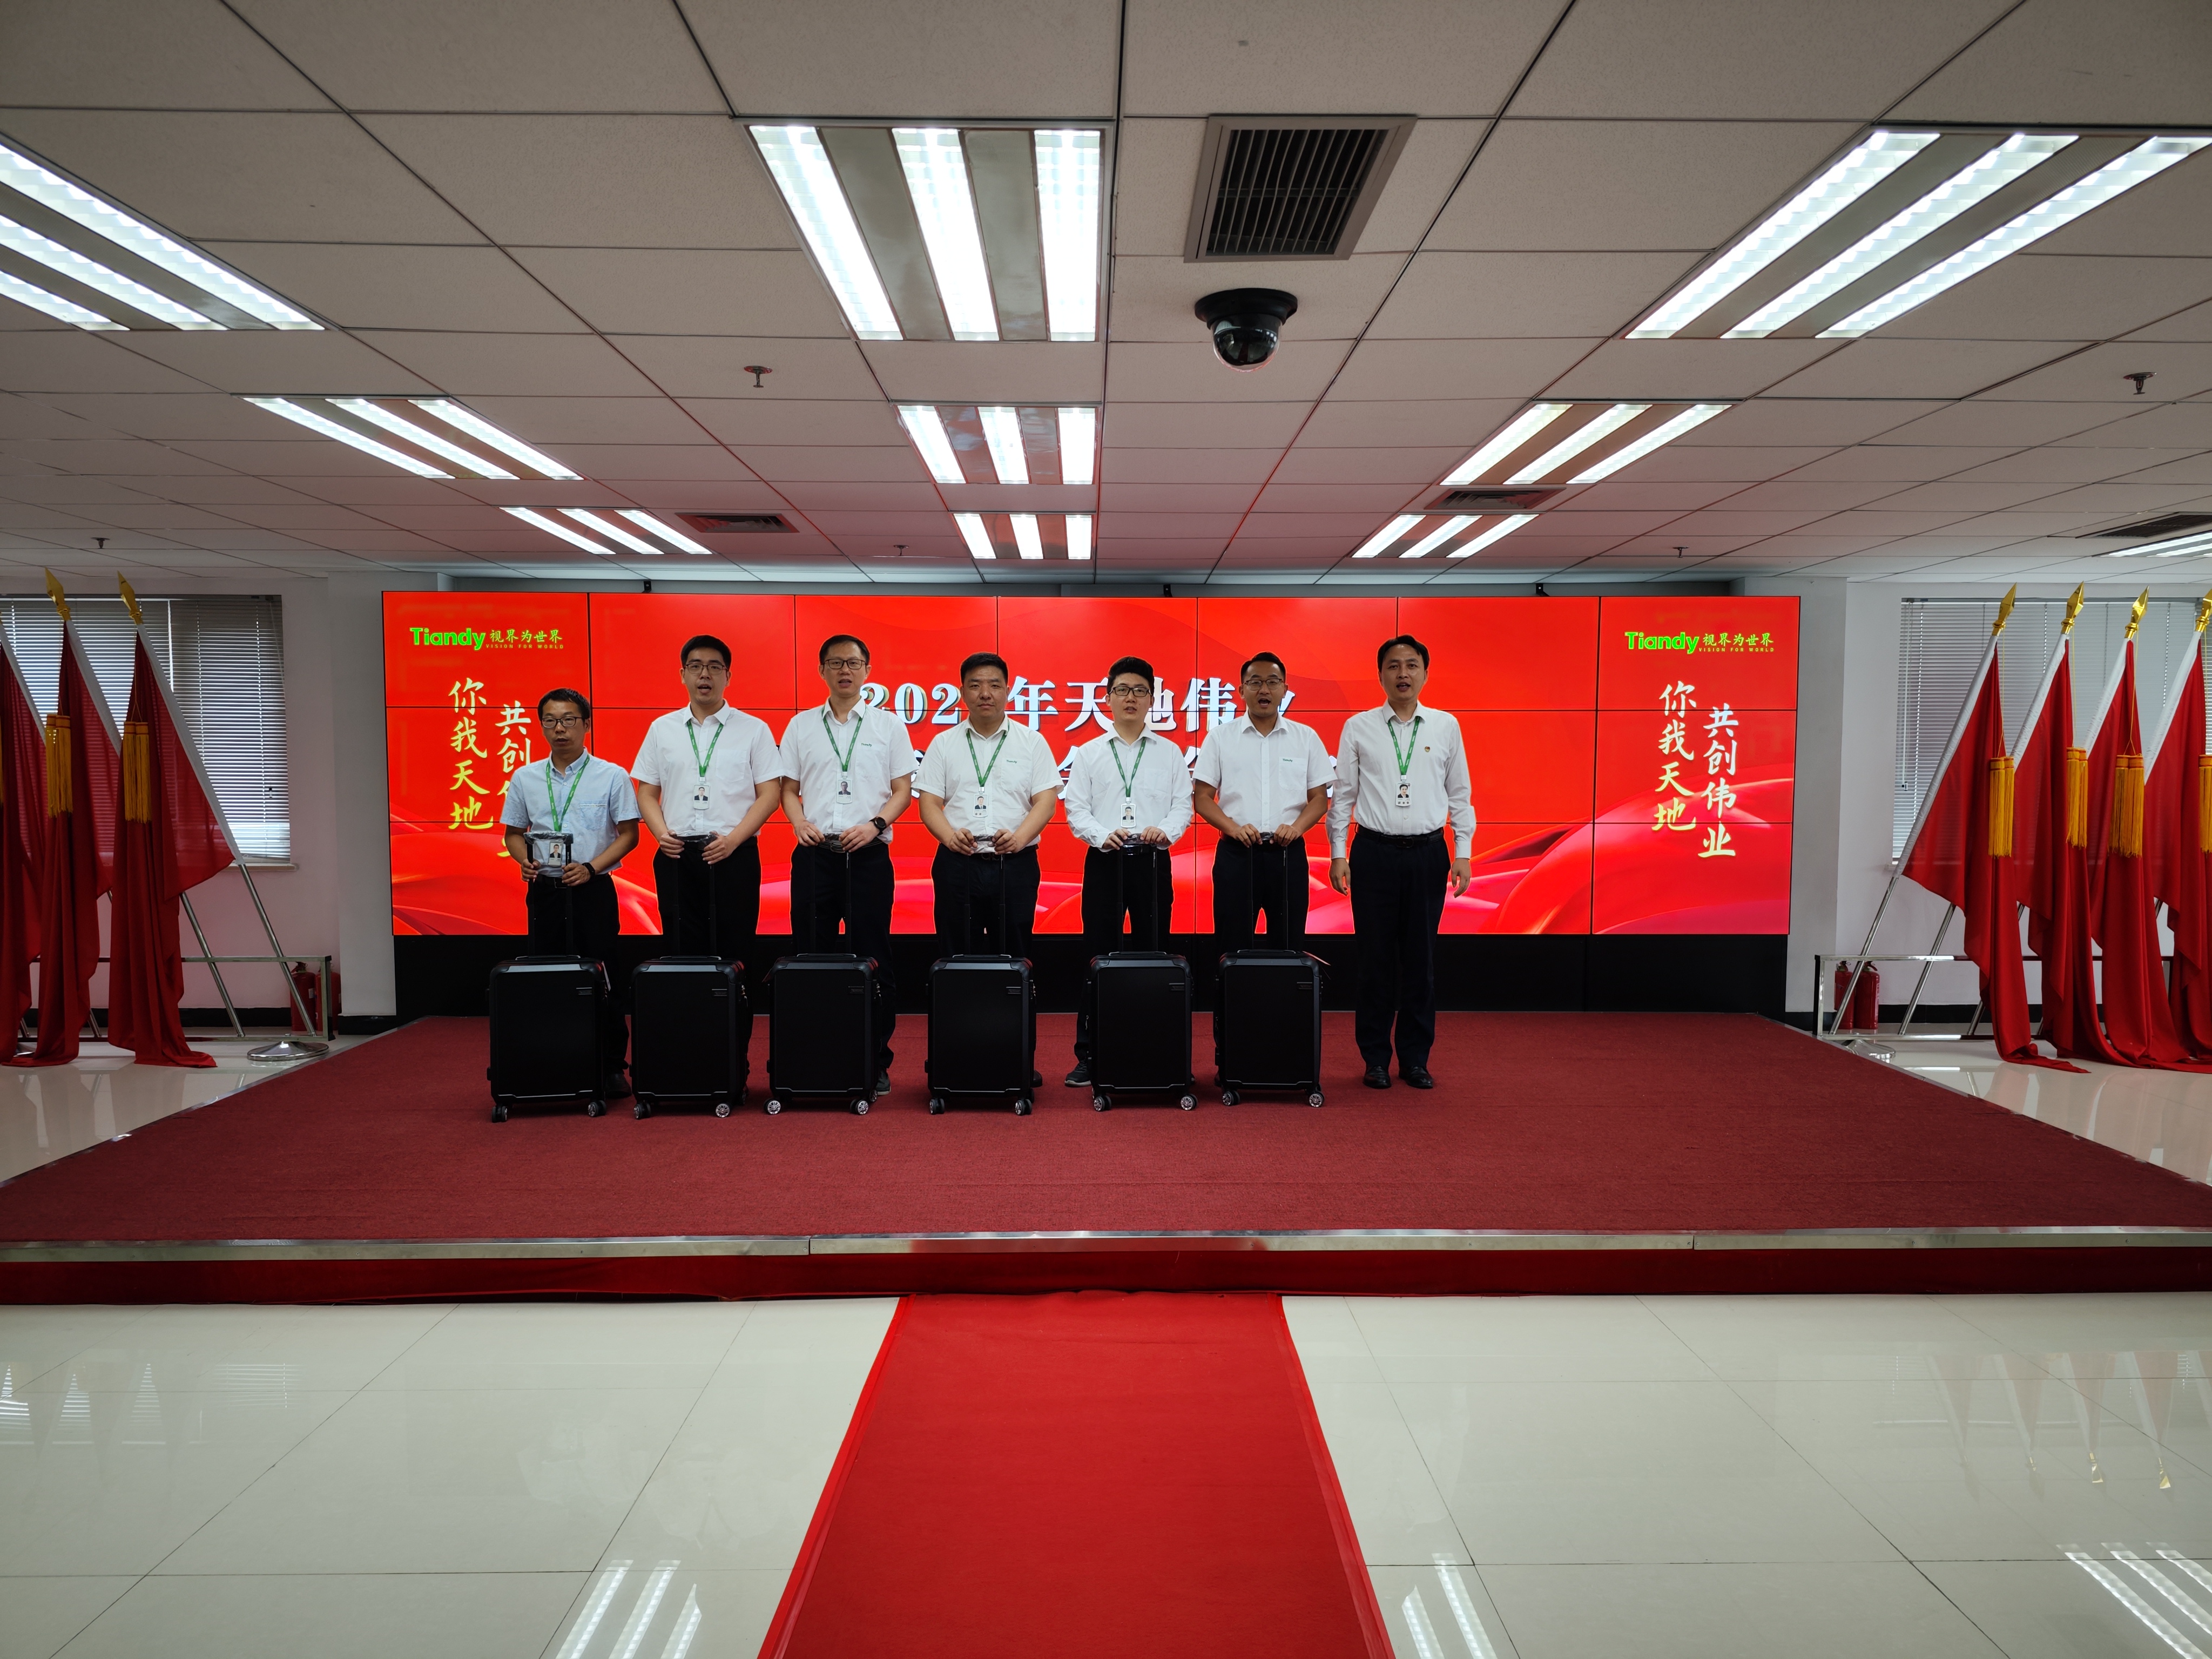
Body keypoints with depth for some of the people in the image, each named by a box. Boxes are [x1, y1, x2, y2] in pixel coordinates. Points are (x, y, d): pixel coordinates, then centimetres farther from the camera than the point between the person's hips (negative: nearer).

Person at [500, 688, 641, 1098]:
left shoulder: (611, 776, 0)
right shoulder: (524, 778, 9)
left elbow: (628, 833, -1)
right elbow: (514, 832, 15)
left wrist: (591, 867, -14)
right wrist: (524, 860, -6)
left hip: (592, 890, -3)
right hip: (543, 891, 3)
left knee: (603, 980, 0)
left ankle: (612, 1067, 9)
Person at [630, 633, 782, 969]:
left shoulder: (754, 729, 5)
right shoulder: (661, 729, 12)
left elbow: (770, 794, 0)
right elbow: (647, 792, 13)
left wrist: (733, 839, -12)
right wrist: (660, 832, -6)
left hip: (734, 856, -2)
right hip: (676, 856, 2)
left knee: (733, 953, 0)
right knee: (681, 951, 5)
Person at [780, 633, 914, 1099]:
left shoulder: (888, 725, 7)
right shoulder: (801, 725, 12)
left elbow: (903, 789, 4)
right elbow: (789, 788, 12)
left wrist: (875, 825, -12)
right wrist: (800, 822, -8)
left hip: (868, 855, -2)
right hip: (814, 854, 2)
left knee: (872, 960, 0)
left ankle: (876, 1062, 8)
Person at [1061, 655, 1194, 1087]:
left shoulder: (1169, 752, 11)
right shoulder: (1089, 753, 9)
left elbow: (1182, 805, 4)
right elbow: (1076, 810, 3)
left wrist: (1165, 830, -16)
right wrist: (1104, 836, -15)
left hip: (1153, 861, 1)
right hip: (1104, 861, 0)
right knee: (1098, 957, 0)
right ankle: (1089, 1055, 6)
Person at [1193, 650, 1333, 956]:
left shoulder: (1306, 738, 8)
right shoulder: (1220, 738, 5)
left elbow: (1320, 798, 8)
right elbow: (1203, 797, 3)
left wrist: (1296, 827, -11)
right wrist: (1233, 827, -13)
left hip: (1288, 853, 1)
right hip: (1236, 852, -1)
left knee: (1290, 944, 5)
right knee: (1233, 945, 2)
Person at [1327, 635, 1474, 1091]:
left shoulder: (1446, 727, 7)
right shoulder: (1359, 727, 3)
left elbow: (1460, 794, 9)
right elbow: (1342, 794, 5)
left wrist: (1463, 853, 2)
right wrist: (1337, 855, -1)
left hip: (1427, 852, 1)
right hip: (1374, 852, -1)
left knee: (1421, 959, 6)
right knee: (1376, 958, 3)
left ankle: (1415, 1058, 17)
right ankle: (1376, 1058, 15)